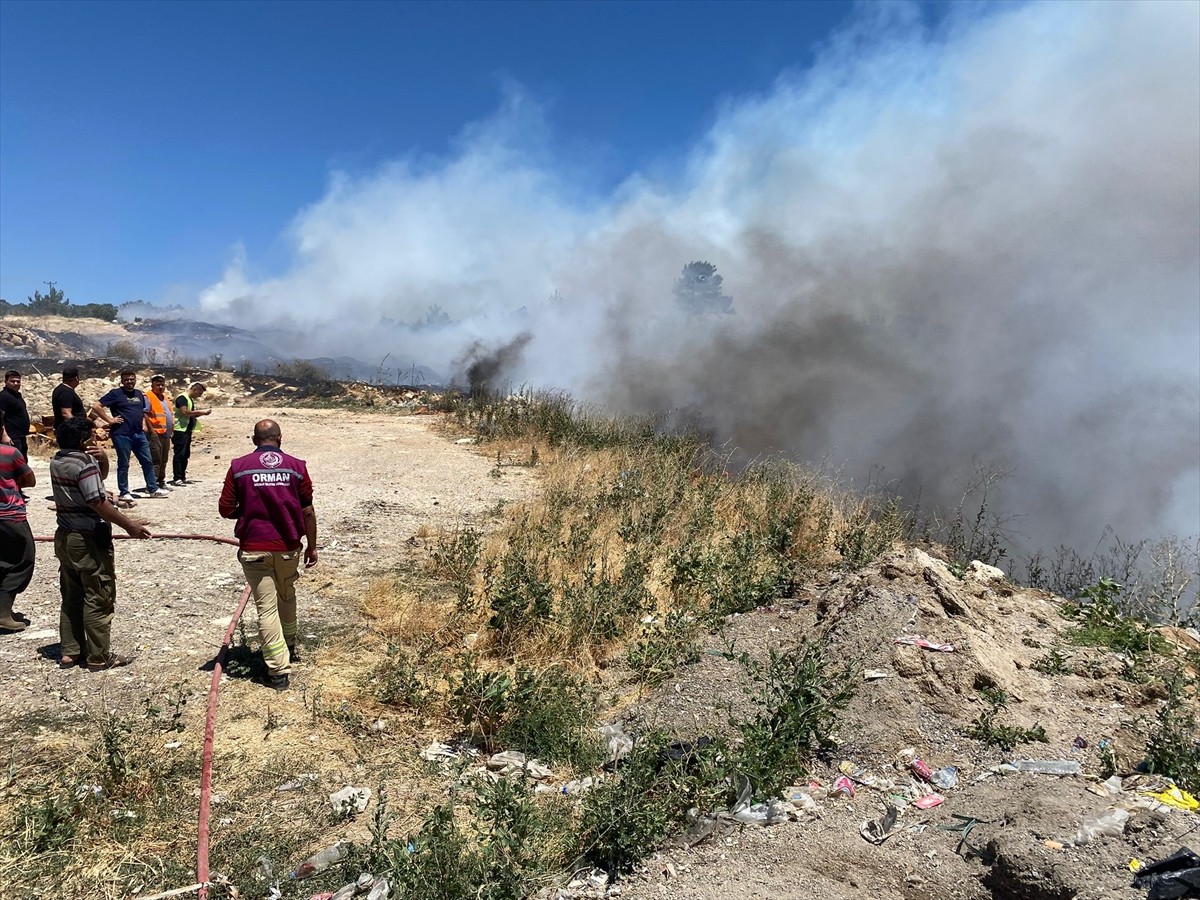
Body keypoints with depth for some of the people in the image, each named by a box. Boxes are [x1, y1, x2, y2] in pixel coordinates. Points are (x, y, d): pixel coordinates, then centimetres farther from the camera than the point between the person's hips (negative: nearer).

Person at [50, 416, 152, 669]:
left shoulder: (56, 462, 6)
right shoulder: (85, 463, -19)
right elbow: (97, 503, -24)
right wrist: (130, 525, -20)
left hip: (64, 537, 9)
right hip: (89, 540, -9)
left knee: (72, 597, 17)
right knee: (98, 600, 1)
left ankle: (70, 651, 23)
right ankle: (99, 656, 7)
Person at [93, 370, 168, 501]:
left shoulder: (139, 394, 15)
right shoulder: (116, 393, -4)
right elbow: (96, 406, -10)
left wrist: (144, 422, 14)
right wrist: (110, 419, -12)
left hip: (139, 434, 6)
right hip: (122, 435, -6)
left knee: (147, 461, 8)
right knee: (123, 464, 1)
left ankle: (153, 489, 15)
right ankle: (124, 492, 10)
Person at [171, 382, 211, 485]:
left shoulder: (191, 400, 19)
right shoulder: (182, 398, -11)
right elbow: (185, 412, -23)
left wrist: (203, 412, 10)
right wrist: (201, 412, -16)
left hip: (187, 431, 10)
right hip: (180, 431, -10)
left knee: (186, 455, 12)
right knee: (179, 454, -8)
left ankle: (182, 477, 17)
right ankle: (177, 478, -7)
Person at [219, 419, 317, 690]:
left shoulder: (239, 467, -4)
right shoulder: (296, 466, -3)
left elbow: (225, 509, -2)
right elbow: (308, 511, 0)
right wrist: (312, 546, 10)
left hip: (254, 548, -2)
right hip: (288, 547, 2)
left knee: (267, 608, 3)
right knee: (287, 597, 25)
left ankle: (278, 669, 2)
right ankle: (289, 646, 44)